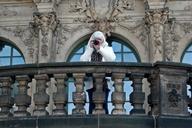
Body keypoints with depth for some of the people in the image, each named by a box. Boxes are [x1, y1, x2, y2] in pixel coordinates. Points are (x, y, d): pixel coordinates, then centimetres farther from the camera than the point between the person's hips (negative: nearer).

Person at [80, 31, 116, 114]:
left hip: (104, 81, -1)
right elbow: (82, 61, 1)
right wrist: (90, 48, -1)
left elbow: (112, 58, -6)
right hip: (91, 82, 1)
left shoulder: (107, 49, 16)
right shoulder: (89, 50, 19)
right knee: (92, 104, -5)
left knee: (104, 104, -7)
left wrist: (100, 48, -7)